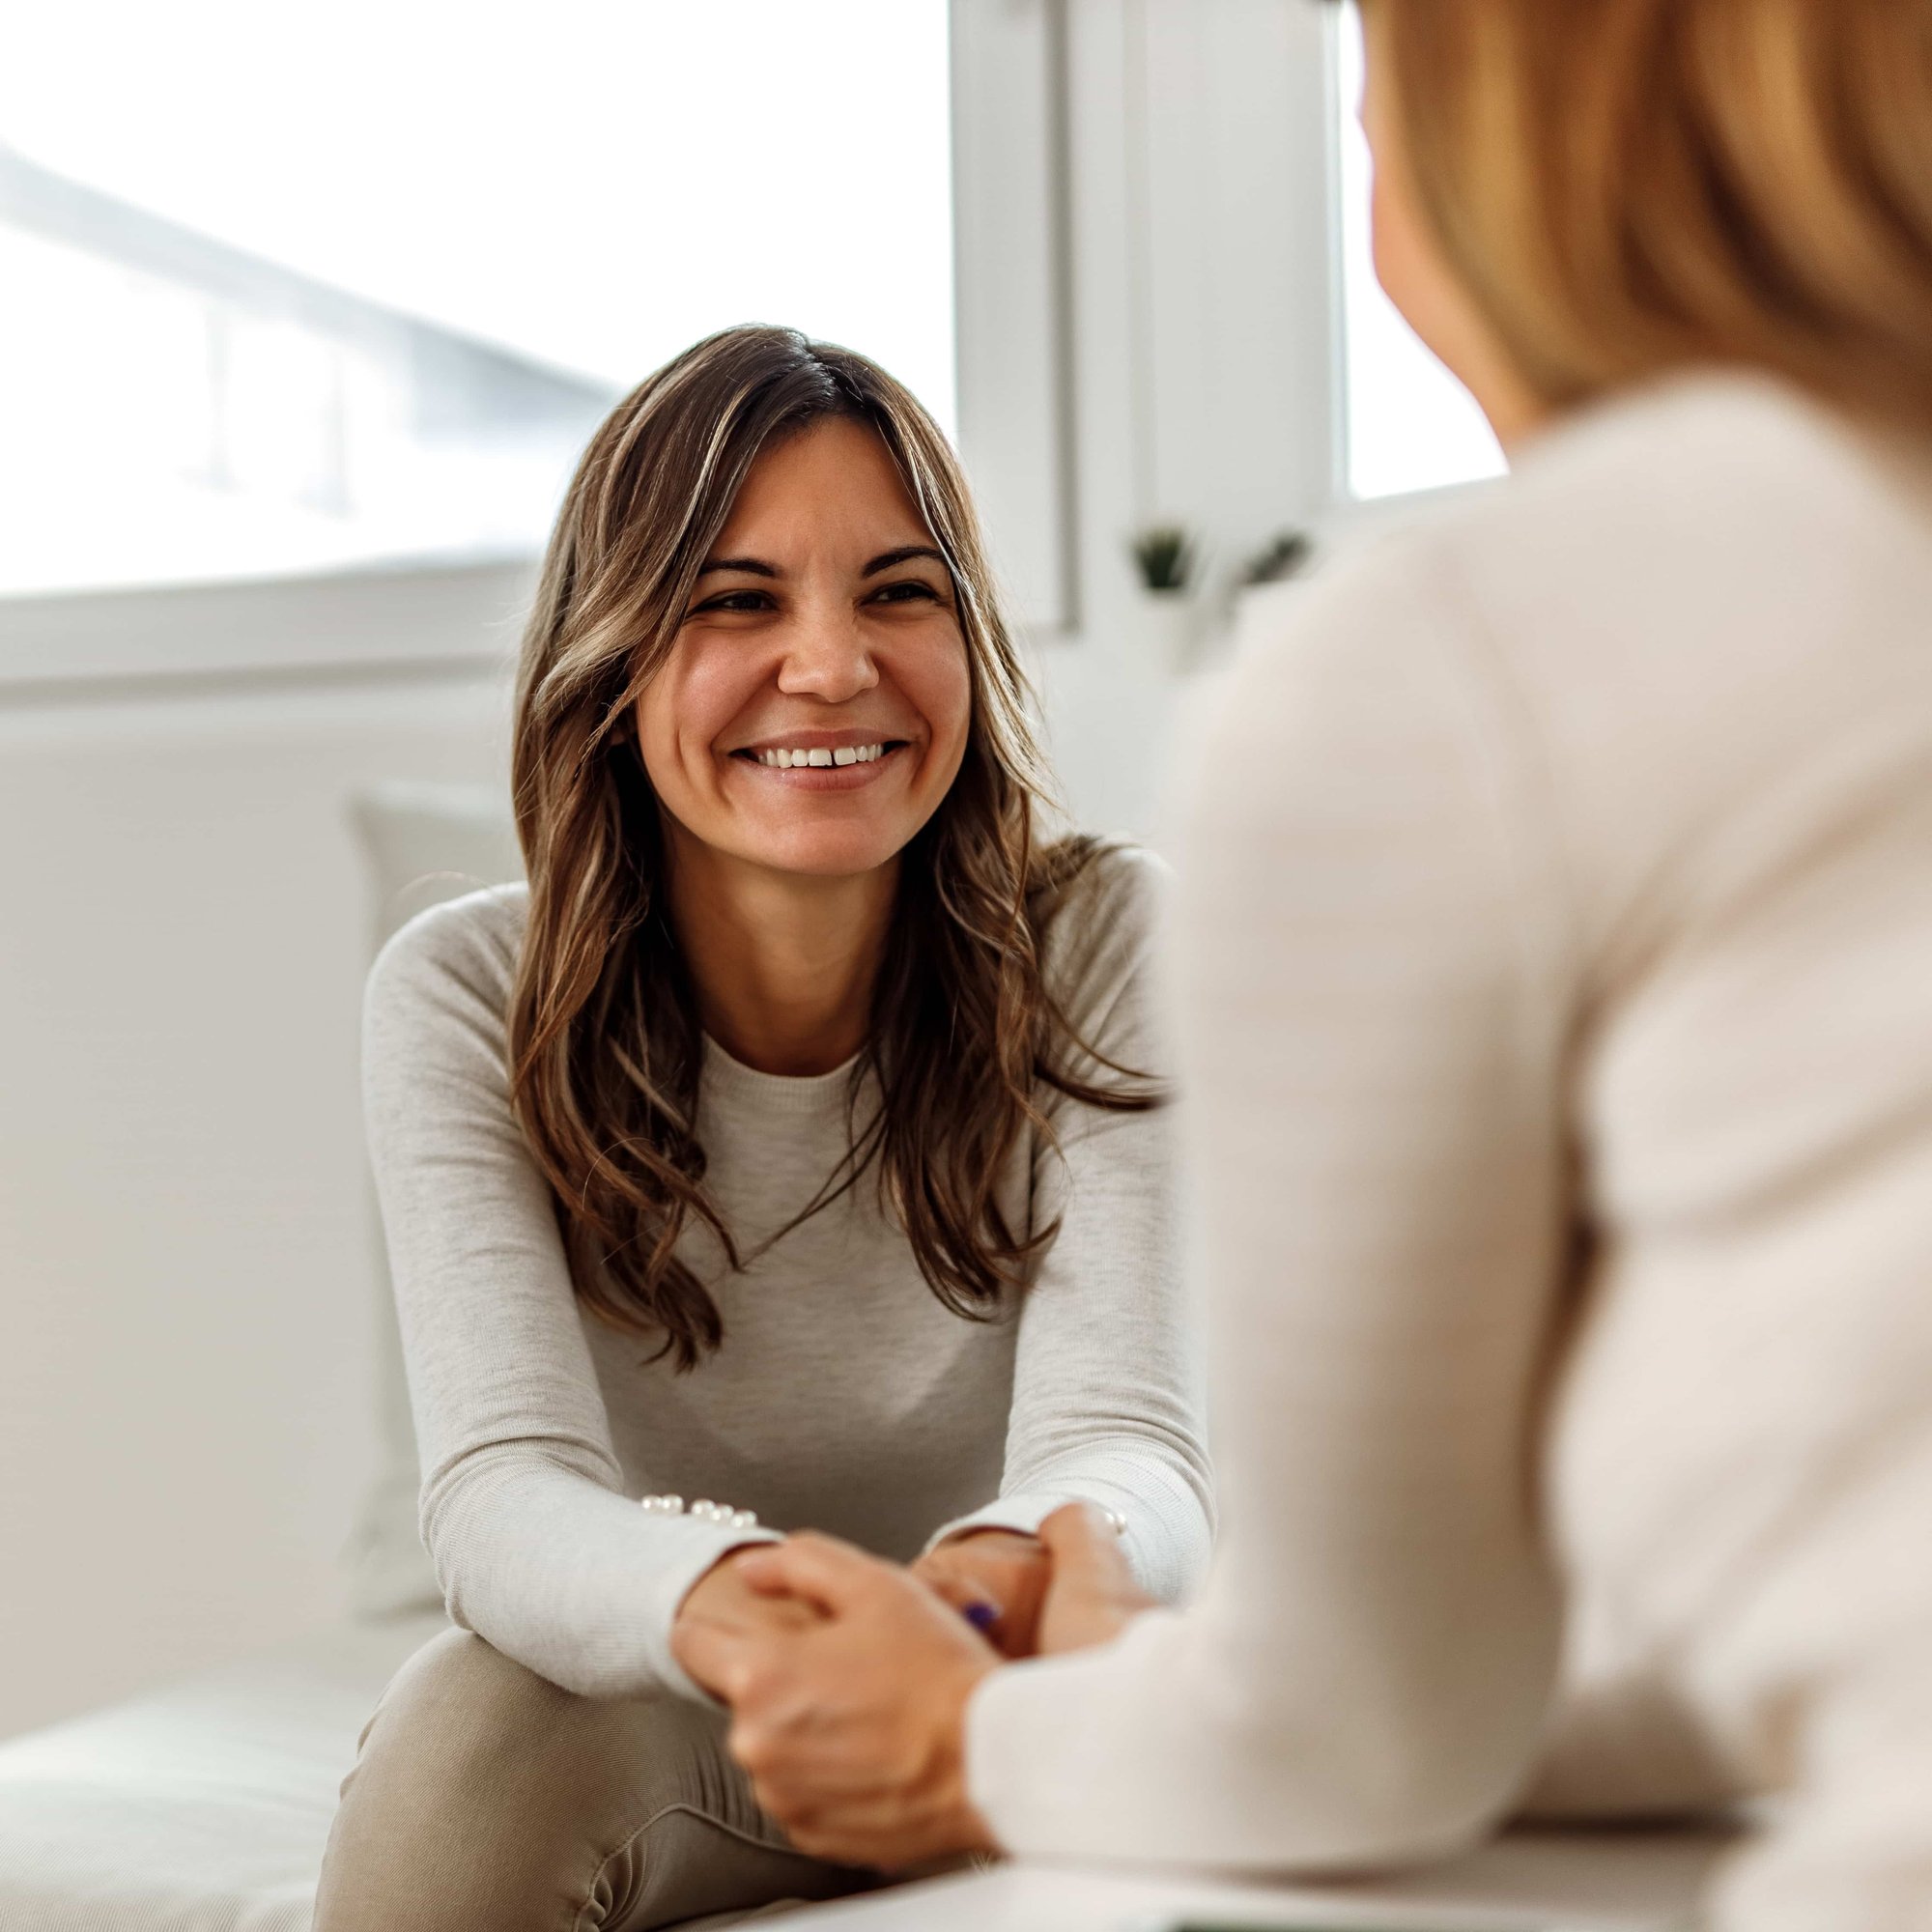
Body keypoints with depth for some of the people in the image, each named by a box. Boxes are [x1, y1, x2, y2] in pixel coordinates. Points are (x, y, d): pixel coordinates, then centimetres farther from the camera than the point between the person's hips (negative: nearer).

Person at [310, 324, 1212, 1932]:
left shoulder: (1100, 948, -15)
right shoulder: (469, 1001, -15)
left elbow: (1130, 1444, -25)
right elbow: (503, 1488, -28)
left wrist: (1021, 1565, -52)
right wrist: (713, 1596, -53)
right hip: (649, 1739, -1)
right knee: (474, 1724, -33)